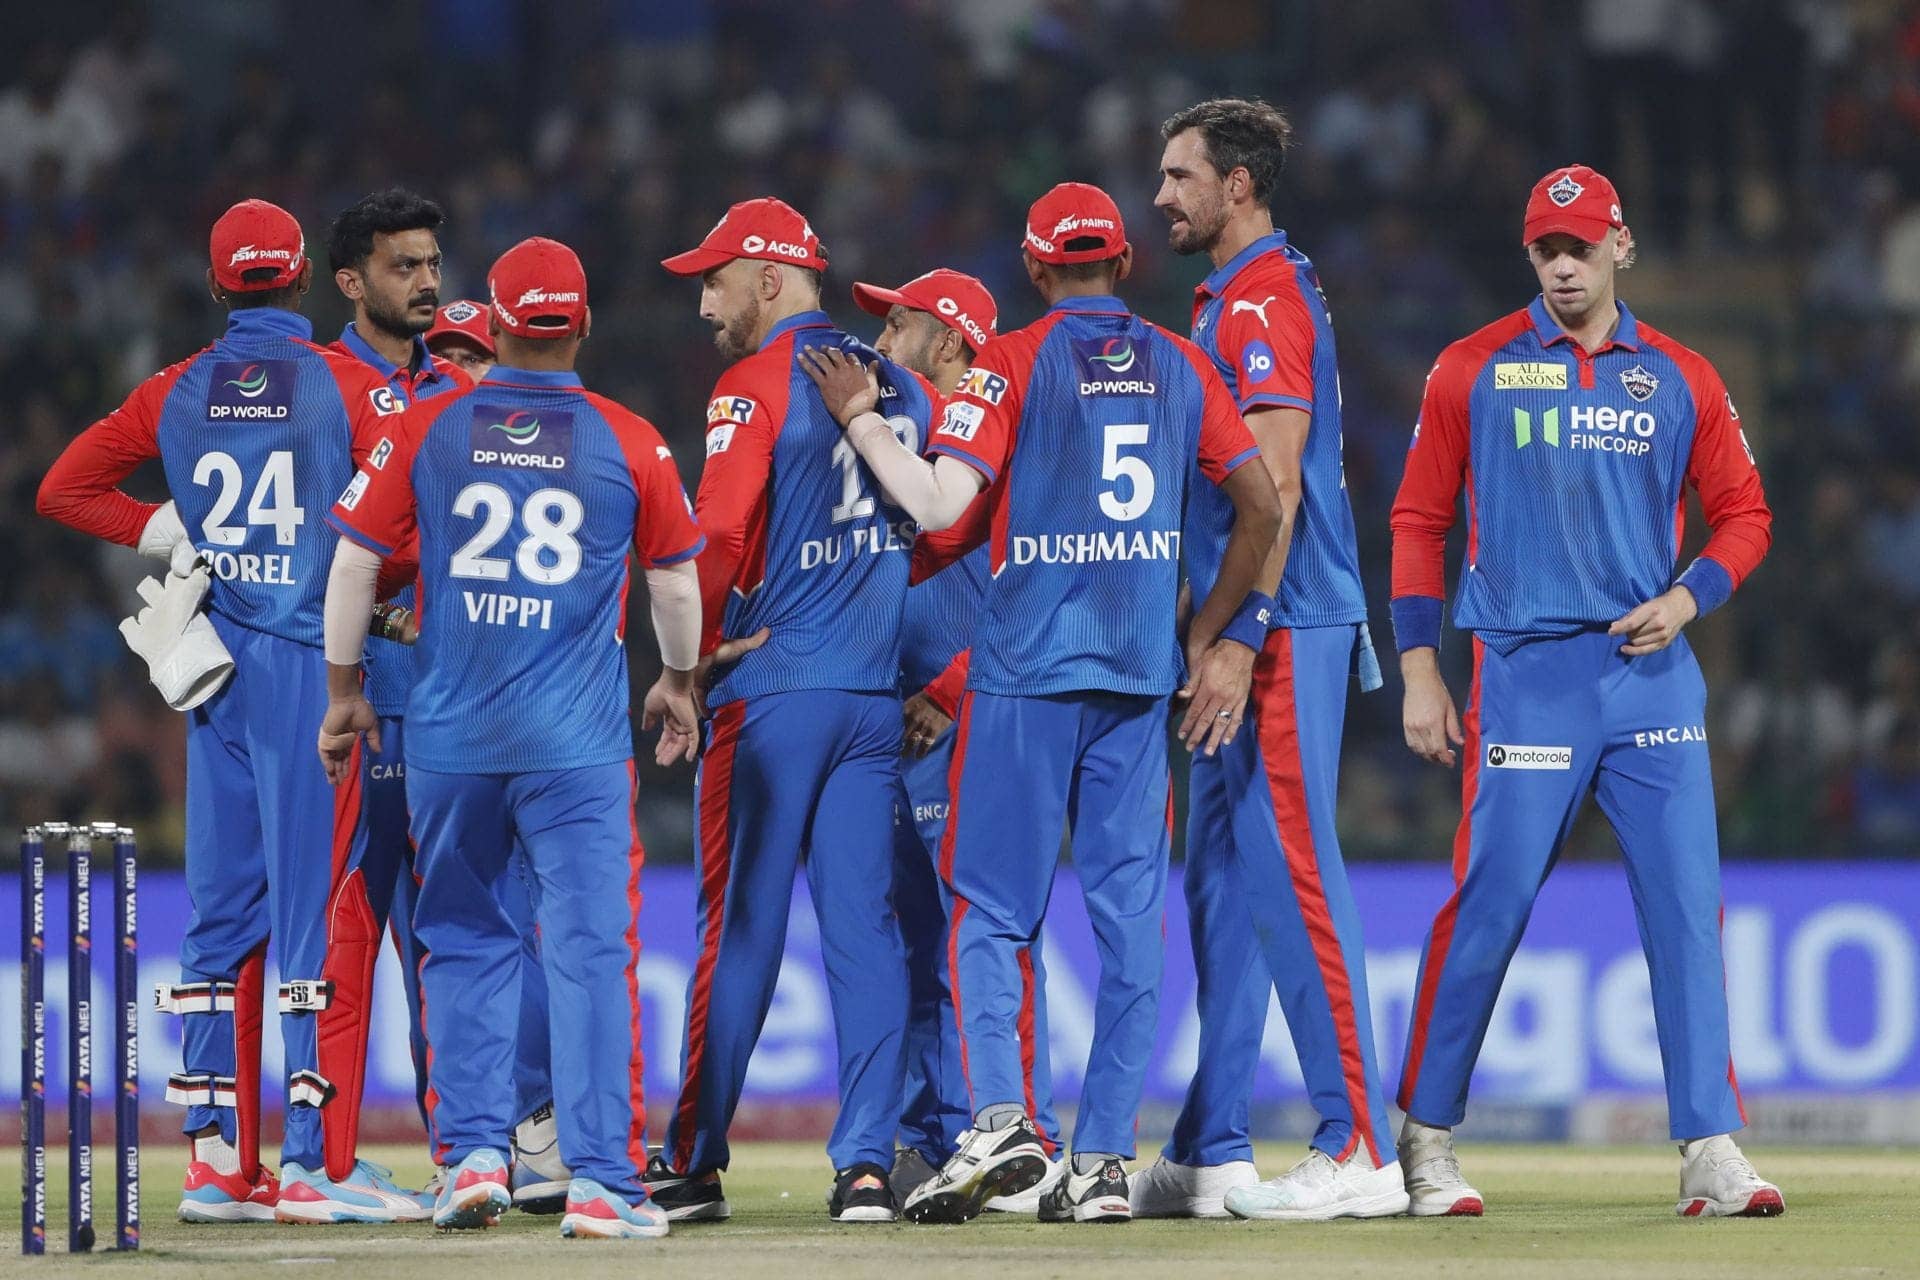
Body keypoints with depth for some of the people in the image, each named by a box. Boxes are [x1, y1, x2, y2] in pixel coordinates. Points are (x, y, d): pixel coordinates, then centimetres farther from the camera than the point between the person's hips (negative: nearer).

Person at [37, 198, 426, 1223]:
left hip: (215, 668, 5)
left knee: (222, 909, 9)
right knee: (314, 902, -6)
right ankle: (309, 1161, -9)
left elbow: (63, 487, 10)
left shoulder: (178, 392, 8)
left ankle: (217, 1156, 9)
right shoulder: (345, 383, -5)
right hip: (315, 665, -5)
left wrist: (162, 530, 11)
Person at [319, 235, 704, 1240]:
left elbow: (354, 560, 4)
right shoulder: (628, 441, 0)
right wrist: (679, 684, 28)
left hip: (448, 739, 2)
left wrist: (344, 692, 17)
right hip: (577, 743, -2)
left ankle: (472, 1152, 8)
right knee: (590, 948, -2)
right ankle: (600, 1182, -6)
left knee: (463, 943, 14)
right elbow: (676, 582, 10)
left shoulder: (429, 429, 2)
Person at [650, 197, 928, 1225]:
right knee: (863, 925, 4)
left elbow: (719, 540, -17)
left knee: (738, 927, -1)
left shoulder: (755, 386, -7)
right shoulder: (899, 384, 13)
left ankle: (695, 1163, 3)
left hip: (774, 689, -6)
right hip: (879, 696, 6)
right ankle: (867, 1162, -2)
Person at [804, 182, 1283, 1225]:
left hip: (1026, 675, -3)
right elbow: (1262, 508, 9)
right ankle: (1104, 1160, 1)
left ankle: (999, 1115, -18)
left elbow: (940, 504, -13)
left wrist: (860, 420, 1)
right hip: (1143, 674, 4)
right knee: (1128, 913, 4)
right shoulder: (1179, 366, 10)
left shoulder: (1013, 363, -4)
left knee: (989, 905, 1)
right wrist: (1216, 638, 17)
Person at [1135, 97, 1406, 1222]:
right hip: (1245, 635, 11)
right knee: (1223, 885, 11)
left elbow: (1274, 483, -19)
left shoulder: (1265, 295, -11)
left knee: (1291, 874, -12)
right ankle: (1212, 1157, 13)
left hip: (1278, 631, -11)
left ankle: (1361, 1151, -12)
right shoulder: (1234, 297, 21)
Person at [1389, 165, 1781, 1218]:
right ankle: (1426, 1137, 9)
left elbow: (1742, 514, 13)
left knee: (1687, 905, -4)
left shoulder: (1680, 379, 10)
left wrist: (1687, 597, -6)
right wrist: (1419, 671, 0)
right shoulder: (1474, 370, 5)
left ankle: (1710, 1150, -2)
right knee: (1488, 904, -5)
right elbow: (1419, 520, 6)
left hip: (1651, 668, 2)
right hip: (1526, 672, -2)